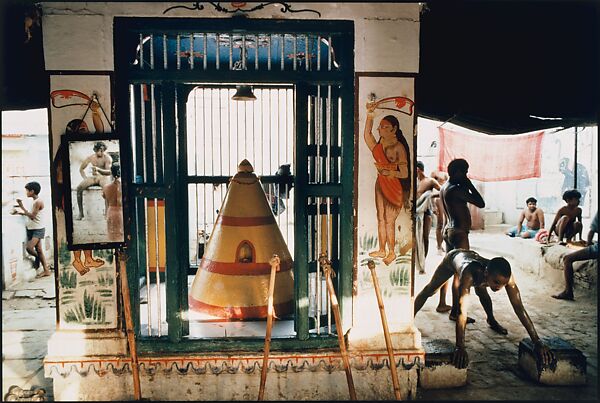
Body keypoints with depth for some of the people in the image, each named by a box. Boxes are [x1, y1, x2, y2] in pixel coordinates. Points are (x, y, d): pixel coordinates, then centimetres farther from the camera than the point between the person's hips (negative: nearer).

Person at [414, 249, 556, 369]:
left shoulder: (505, 276, -39)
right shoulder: (470, 274, -52)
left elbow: (519, 308, -37)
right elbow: (462, 311, -55)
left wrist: (537, 342, -41)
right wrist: (460, 347, -60)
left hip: (473, 256, 4)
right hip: (453, 257, -4)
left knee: (482, 293, 24)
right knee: (429, 290, 11)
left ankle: (491, 320, 54)